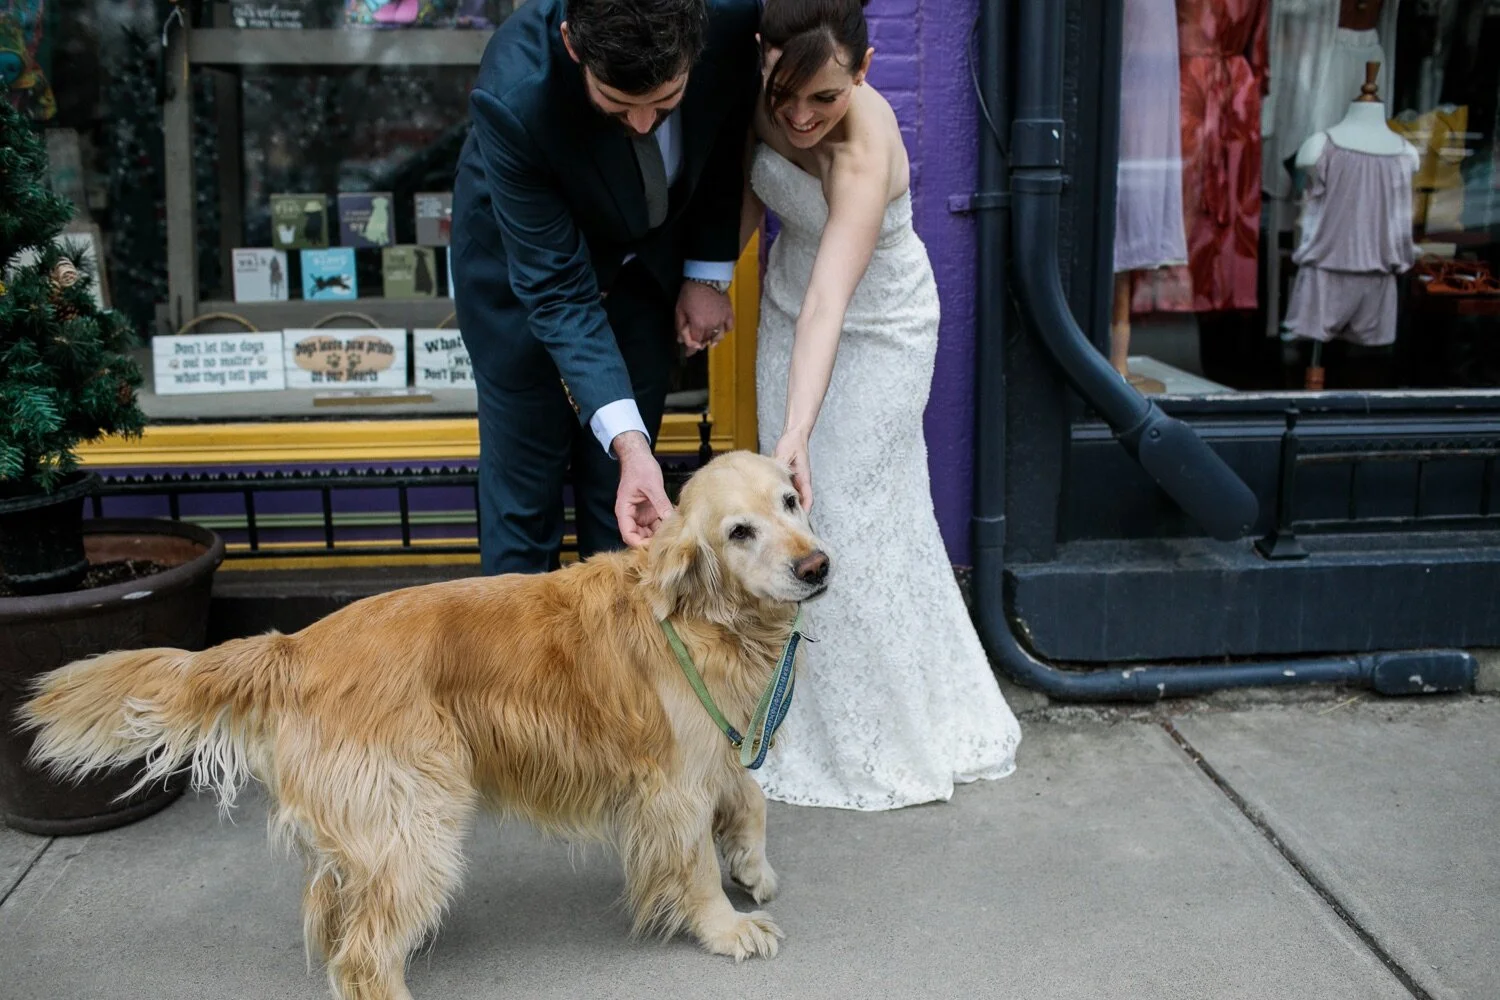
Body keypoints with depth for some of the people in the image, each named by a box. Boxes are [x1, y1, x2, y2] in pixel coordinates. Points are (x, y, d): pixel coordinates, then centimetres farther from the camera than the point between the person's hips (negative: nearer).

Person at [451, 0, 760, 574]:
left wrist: (709, 272, -6)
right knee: (523, 470, 2)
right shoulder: (514, 97, -38)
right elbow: (555, 287, -31)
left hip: (650, 255, 3)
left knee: (616, 481, 6)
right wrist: (626, 438, -40)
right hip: (524, 255, -3)